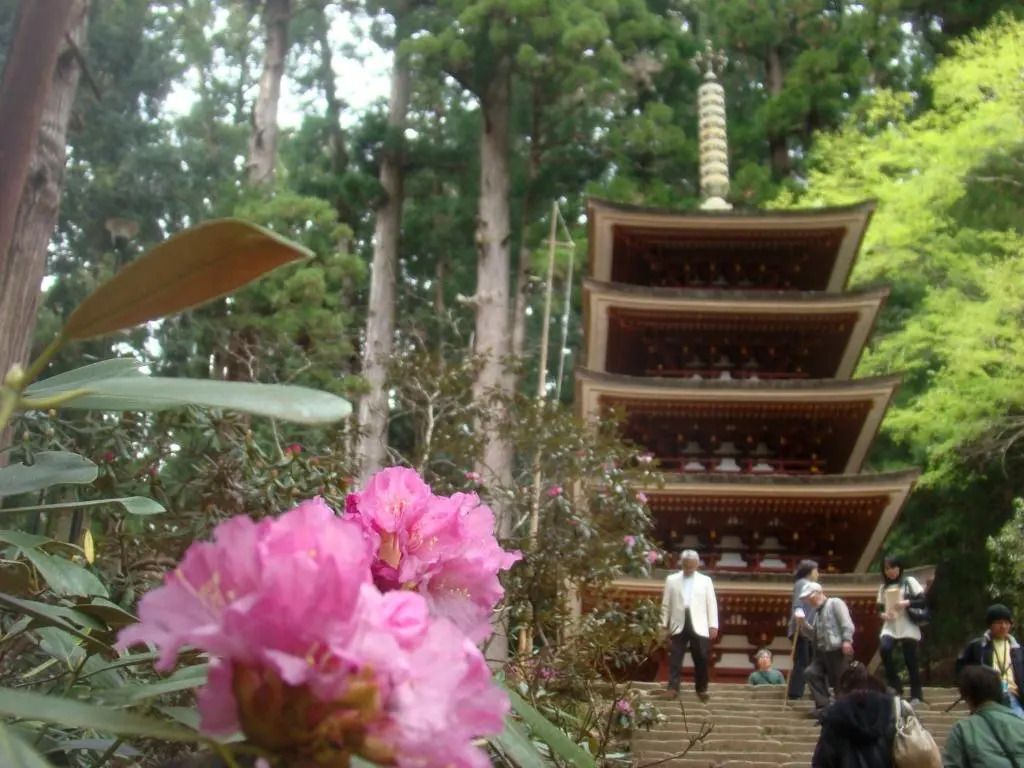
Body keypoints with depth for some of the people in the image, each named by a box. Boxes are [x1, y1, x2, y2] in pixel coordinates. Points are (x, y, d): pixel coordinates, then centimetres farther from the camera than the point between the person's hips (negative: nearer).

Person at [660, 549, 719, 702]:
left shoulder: (705, 581, 8)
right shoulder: (672, 580, 8)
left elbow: (712, 604, 4)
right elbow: (666, 604, 9)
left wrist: (713, 625, -2)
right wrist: (664, 624, 5)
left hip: (698, 626, 0)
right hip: (678, 625, 0)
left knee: (701, 659, 3)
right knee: (675, 658, -3)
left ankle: (701, 689, 14)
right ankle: (673, 687, -1)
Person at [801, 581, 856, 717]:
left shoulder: (835, 603, -1)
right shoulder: (818, 612, 24)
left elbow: (847, 623, -13)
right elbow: (813, 634, 25)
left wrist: (846, 640, -24)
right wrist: (803, 624, 9)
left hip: (838, 651, -9)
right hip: (823, 652, 9)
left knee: (840, 682, -4)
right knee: (810, 673, -4)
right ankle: (823, 706, -1)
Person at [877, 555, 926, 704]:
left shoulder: (909, 581, 2)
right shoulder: (884, 587, 15)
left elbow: (924, 601, -5)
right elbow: (880, 608, 19)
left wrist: (907, 603, -19)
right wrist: (882, 614, -3)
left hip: (908, 629, -3)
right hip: (890, 628, 3)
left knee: (911, 662, -3)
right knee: (884, 649, -24)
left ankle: (916, 696, 10)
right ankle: (896, 686, -9)